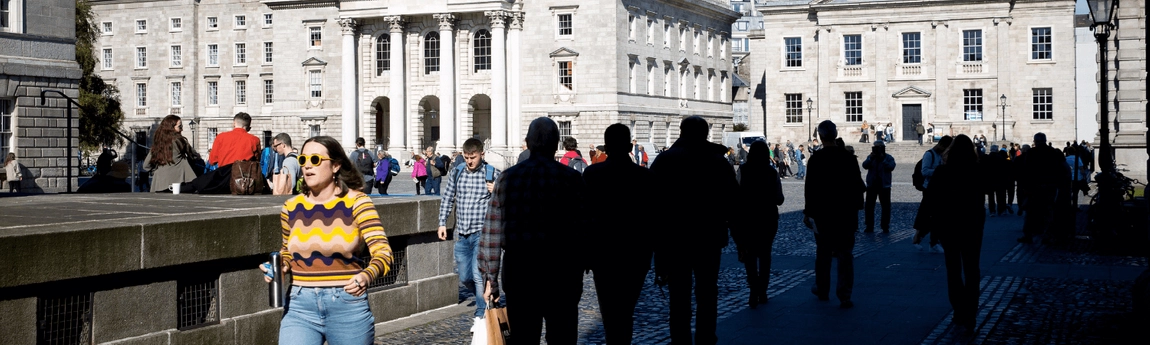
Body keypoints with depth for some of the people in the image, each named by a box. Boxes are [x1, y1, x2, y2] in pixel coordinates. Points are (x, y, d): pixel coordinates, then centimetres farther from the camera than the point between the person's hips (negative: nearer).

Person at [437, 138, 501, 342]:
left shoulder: (493, 174, -6)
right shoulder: (456, 173, 5)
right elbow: (447, 199, 14)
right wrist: (442, 223, 7)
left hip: (483, 233, -5)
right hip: (462, 234, 5)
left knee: (478, 274, -14)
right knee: (464, 278, 11)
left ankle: (481, 322, -7)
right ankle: (487, 301, 38)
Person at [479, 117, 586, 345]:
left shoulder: (508, 178, 1)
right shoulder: (572, 179, -4)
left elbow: (492, 232, 0)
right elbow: (583, 228, -7)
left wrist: (490, 279, 6)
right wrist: (579, 268, 4)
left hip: (518, 273, 2)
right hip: (561, 274, -2)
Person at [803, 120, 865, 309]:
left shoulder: (815, 159, -9)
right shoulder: (849, 157, -5)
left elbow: (810, 189, -8)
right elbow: (857, 185, -2)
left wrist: (808, 212, 1)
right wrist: (856, 206, 11)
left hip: (823, 213, 0)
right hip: (846, 214, 0)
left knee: (823, 254, 16)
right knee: (845, 255, 2)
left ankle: (822, 290, 28)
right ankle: (844, 296, -4)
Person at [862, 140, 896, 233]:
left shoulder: (889, 158, 1)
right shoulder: (870, 157, 9)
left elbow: (891, 167, -15)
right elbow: (865, 165, -6)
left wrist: (883, 159, -19)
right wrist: (871, 158, -19)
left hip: (884, 185, -2)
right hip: (871, 184, 2)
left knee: (886, 206, 1)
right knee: (869, 206, 1)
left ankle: (885, 227, 8)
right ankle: (869, 227, 8)